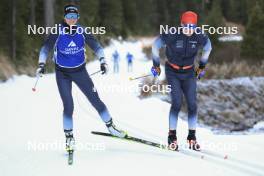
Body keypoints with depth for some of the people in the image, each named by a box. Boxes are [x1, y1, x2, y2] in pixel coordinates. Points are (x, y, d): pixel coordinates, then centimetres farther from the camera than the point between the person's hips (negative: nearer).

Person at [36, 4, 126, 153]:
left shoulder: (82, 31, -9)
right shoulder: (58, 32, -14)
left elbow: (95, 46, -4)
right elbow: (46, 48, -14)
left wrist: (103, 61, -14)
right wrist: (42, 64, -27)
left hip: (80, 71, 2)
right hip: (62, 73, -2)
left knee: (95, 100, 2)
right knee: (68, 106, -9)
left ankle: (110, 126, 20)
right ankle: (69, 137, 8)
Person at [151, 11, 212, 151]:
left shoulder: (199, 37, -13)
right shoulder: (172, 35, -21)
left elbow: (208, 47, 10)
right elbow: (156, 45, -4)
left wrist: (202, 66, 17)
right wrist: (156, 65, 5)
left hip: (189, 73, 3)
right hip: (173, 72, -3)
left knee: (192, 104, -6)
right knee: (177, 103, -15)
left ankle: (192, 137, 5)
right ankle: (172, 136, -3)